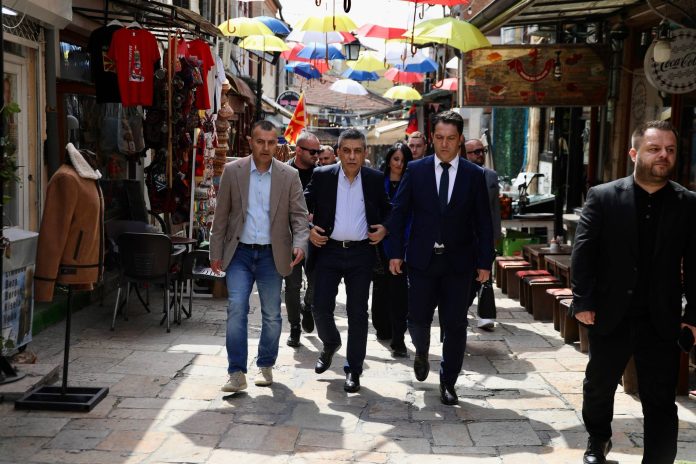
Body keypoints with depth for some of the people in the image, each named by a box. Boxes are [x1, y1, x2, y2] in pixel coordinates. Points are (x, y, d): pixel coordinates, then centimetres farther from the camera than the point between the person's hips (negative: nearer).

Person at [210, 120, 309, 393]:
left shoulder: (289, 176, 0)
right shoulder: (232, 171, 0)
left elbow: (299, 215, 0)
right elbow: (221, 215, 4)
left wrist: (299, 244, -17)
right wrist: (216, 252, 3)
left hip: (272, 254, 1)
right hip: (239, 252, 0)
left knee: (271, 314, 9)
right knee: (236, 309, -10)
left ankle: (265, 365, 27)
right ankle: (236, 373, -4)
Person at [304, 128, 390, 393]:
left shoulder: (375, 179, 4)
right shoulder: (322, 176, 1)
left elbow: (388, 210, 15)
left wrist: (385, 229, -3)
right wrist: (307, 229, -6)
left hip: (361, 253, 0)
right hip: (328, 251, 0)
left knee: (358, 312, 3)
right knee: (321, 308, 0)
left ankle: (353, 370, 15)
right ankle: (330, 344, 33)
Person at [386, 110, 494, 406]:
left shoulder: (474, 175, 1)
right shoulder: (415, 170, 1)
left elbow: (483, 223, 2)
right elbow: (399, 213, 2)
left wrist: (484, 262, -2)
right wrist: (396, 253, -4)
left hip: (458, 262, 0)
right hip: (422, 260, 0)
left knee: (455, 325, 4)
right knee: (418, 318, 5)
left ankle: (448, 382, 21)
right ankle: (422, 353, 39)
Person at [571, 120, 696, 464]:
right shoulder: (602, 197, -3)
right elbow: (583, 252, -6)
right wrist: (583, 301, -11)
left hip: (661, 320, 0)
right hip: (609, 315, 1)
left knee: (660, 400, 3)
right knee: (599, 385, 19)